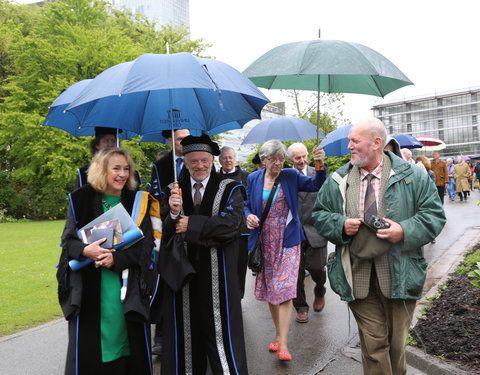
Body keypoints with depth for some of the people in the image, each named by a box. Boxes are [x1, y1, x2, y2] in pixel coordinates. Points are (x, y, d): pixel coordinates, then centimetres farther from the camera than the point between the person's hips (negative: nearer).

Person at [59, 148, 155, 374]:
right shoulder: (81, 199, 1)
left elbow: (146, 243, -2)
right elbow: (68, 239, 1)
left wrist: (117, 259, -18)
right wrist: (85, 250, -21)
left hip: (127, 285, 1)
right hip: (89, 286, 0)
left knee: (129, 338, 4)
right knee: (88, 345, 3)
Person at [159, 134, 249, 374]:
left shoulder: (229, 189, 1)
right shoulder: (175, 190, 7)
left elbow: (232, 223, -15)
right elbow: (167, 234, 1)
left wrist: (191, 224, -13)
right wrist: (173, 213, -20)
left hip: (217, 273, -2)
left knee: (219, 328, 6)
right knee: (186, 330, 10)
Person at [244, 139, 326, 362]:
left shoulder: (291, 176, 0)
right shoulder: (253, 179, 4)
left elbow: (316, 185, -7)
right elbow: (247, 205, 12)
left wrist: (321, 166, -24)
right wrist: (248, 216, -9)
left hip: (287, 241, -3)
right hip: (264, 242, 3)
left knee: (284, 290, -10)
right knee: (269, 290, 11)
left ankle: (283, 344, -7)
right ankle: (279, 333, 30)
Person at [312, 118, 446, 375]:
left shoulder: (411, 176, -2)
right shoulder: (338, 180, 4)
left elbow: (434, 214, -1)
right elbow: (319, 214, 11)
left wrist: (405, 231, -17)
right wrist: (340, 224, -9)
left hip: (398, 274, -1)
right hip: (357, 276, 1)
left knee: (397, 341, 14)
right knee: (373, 343, 5)